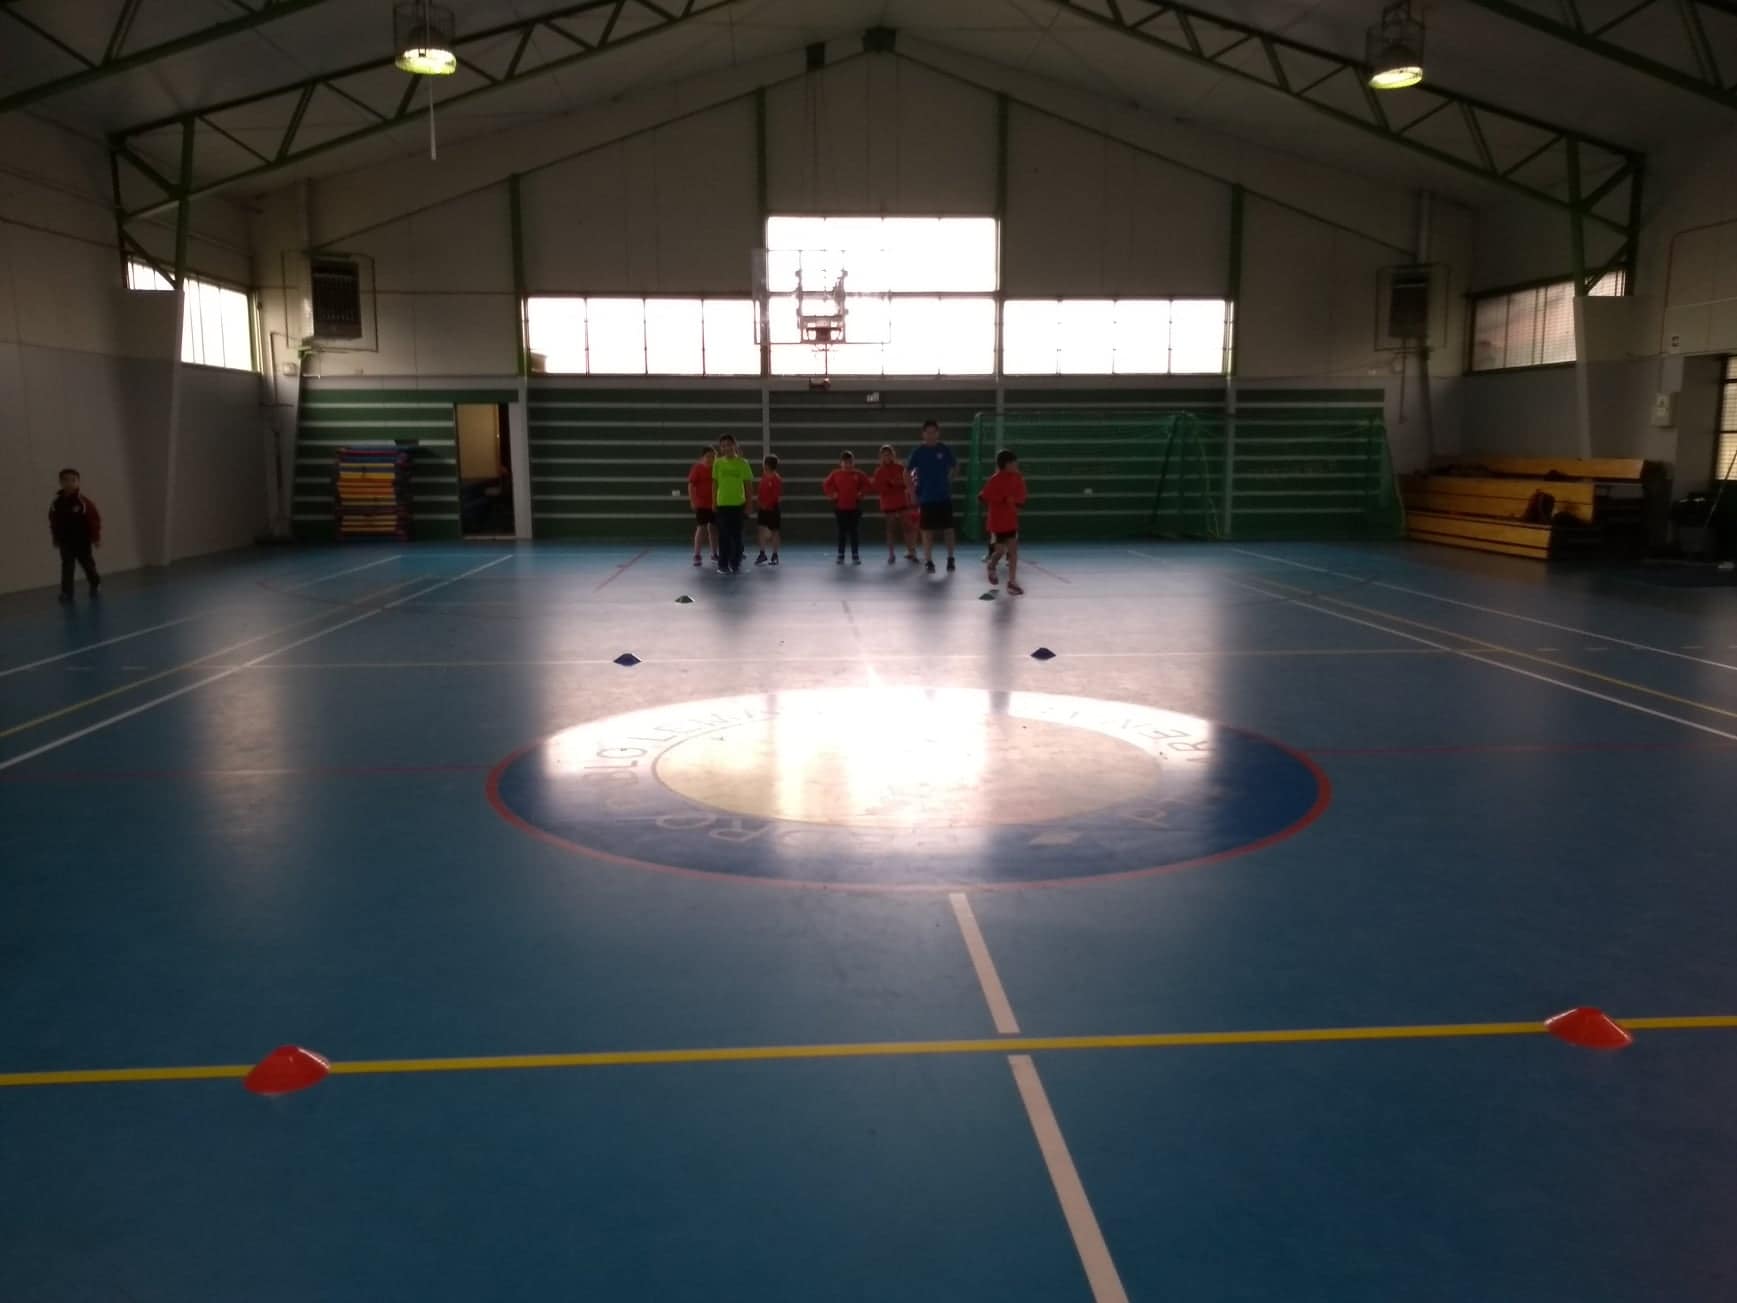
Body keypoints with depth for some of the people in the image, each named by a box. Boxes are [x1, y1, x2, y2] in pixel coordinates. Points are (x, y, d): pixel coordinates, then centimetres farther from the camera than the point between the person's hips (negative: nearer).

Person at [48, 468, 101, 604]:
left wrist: (96, 537, -11)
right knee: (66, 567, -3)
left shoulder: (83, 502, -15)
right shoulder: (56, 503, -4)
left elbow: (95, 519, -12)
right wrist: (55, 538, 9)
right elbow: (53, 522, 7)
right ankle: (66, 593, -3)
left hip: (82, 540, -2)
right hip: (65, 541, 2)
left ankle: (95, 583, 39)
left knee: (87, 564, 14)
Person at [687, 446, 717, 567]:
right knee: (701, 528, -6)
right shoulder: (697, 468, -5)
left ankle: (714, 554, 22)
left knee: (714, 527, 11)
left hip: (715, 503, 4)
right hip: (702, 503, -4)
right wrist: (692, 500, -12)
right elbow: (691, 485, -8)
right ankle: (696, 555, -1)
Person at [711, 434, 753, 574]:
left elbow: (748, 484, 3)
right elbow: (715, 483, 7)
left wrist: (748, 504, 1)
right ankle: (723, 565, 7)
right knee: (723, 536, 2)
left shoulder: (742, 463, 0)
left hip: (738, 503, 0)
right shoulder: (718, 463, 2)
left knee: (736, 535, 4)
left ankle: (736, 565, 12)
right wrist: (713, 502, 3)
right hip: (722, 503, 0)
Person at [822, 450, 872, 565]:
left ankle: (855, 556, 8)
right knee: (841, 533, 6)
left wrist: (861, 492, -8)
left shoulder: (858, 474, -1)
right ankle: (840, 556, 11)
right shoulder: (835, 474, 0)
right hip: (840, 508, 0)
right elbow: (825, 486, 5)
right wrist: (832, 494, -6)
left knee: (854, 532, 2)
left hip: (854, 507, 0)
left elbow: (868, 485, 3)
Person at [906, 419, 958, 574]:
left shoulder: (945, 449, -1)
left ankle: (950, 559, 14)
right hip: (925, 497, -1)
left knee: (948, 528, 2)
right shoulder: (918, 451, -3)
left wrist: (948, 479, 3)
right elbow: (907, 472, 3)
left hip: (944, 496, 1)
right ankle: (928, 561, 11)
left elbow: (955, 467, 13)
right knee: (927, 530, 4)